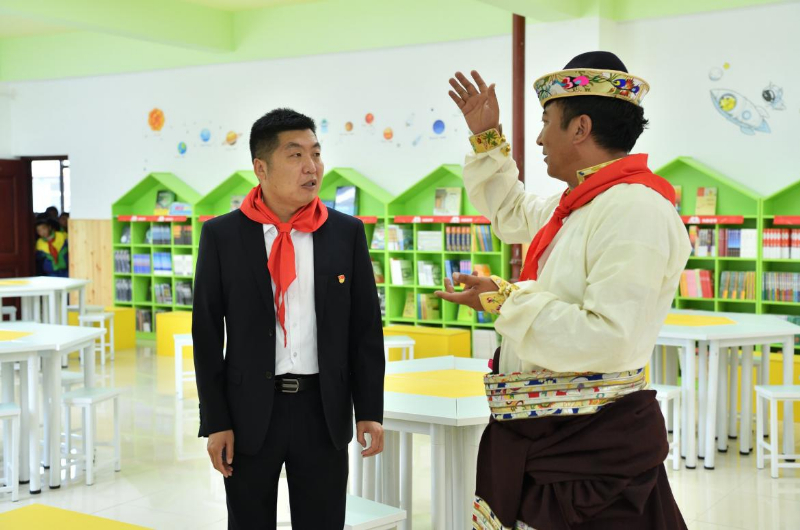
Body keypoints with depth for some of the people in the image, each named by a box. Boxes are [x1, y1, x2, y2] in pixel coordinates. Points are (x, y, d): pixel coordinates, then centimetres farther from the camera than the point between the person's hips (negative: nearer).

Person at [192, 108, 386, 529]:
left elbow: (366, 327, 3)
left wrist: (369, 410, -1)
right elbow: (207, 333, -2)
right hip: (251, 411, -1)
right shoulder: (223, 235, -3)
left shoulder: (346, 232, 1)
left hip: (323, 410, 1)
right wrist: (215, 421, -5)